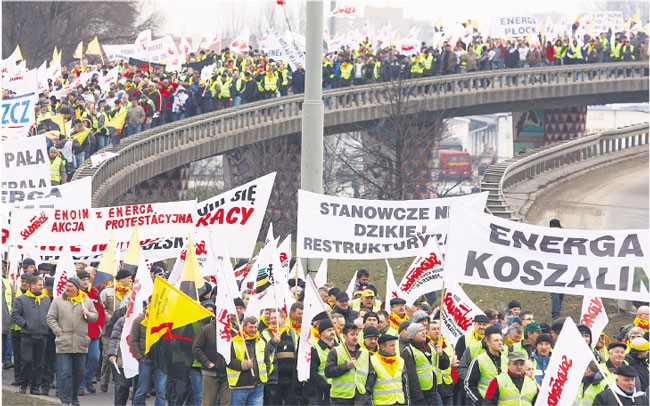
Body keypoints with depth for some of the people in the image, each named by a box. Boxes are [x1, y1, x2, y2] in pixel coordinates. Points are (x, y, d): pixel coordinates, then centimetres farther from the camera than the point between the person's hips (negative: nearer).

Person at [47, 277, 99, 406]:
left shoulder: (86, 301, 8)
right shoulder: (58, 301, 3)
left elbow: (95, 316, 15)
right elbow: (51, 318, 4)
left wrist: (88, 314, -8)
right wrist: (59, 332, -7)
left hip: (81, 343, 3)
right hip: (64, 343, -3)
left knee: (79, 372, 11)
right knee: (65, 373, -7)